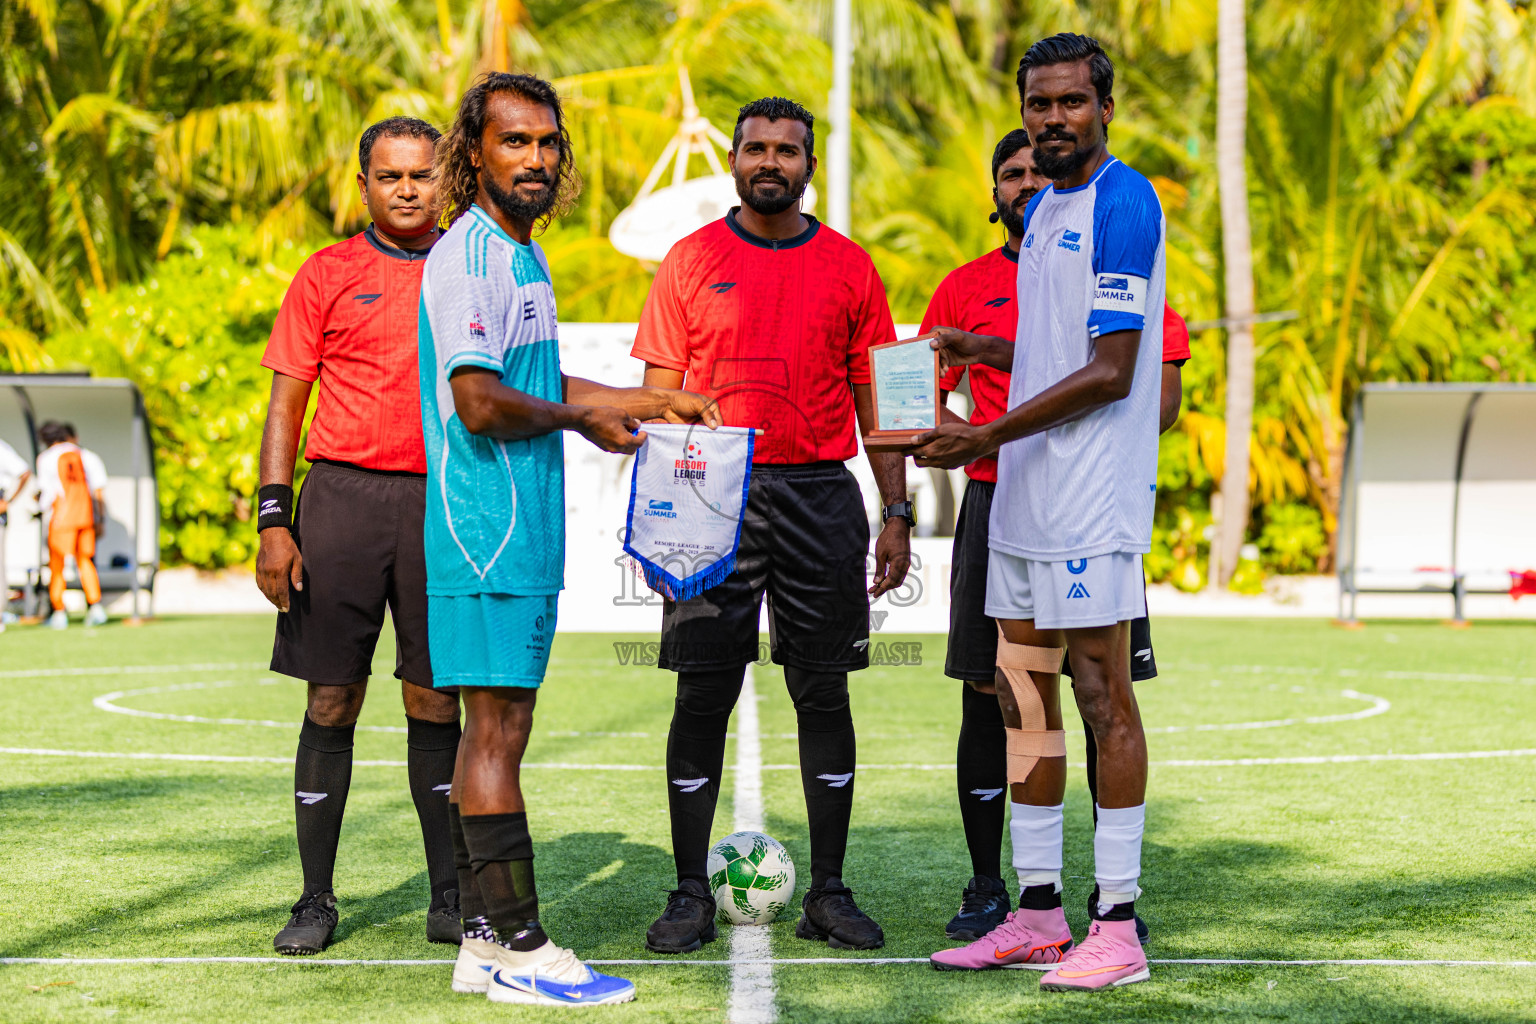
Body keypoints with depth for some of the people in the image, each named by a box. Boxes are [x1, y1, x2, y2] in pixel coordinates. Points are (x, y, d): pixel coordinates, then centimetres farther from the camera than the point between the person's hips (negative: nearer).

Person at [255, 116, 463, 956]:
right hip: (344, 496, -1)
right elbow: (286, 404, 4)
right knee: (332, 702, 0)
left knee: (435, 700, 4)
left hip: (443, 500, 1)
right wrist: (274, 521, -5)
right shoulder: (328, 275, 5)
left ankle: (450, 892, 12)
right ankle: (315, 899, 7)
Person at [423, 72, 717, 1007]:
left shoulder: (522, 254, 18)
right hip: (487, 535, -10)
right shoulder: (470, 255, -13)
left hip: (521, 535, 10)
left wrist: (644, 400, 26)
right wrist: (580, 417, -7)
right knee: (497, 731, -7)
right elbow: (479, 402, -21)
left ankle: (486, 943, 15)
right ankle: (519, 952, -4)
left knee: (495, 730, 10)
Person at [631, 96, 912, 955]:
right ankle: (691, 893, 7)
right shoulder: (691, 261, 6)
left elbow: (875, 398, 10)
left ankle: (830, 892, 11)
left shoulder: (849, 267, 9)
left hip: (821, 496, 1)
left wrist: (897, 512, 4)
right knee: (703, 694, -1)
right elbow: (660, 393, 5)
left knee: (824, 692, 3)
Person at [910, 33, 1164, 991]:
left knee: (1103, 696, -5)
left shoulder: (1122, 203, -11)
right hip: (1022, 500, 9)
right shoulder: (1042, 210, 17)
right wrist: (980, 348, 11)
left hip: (1092, 499, -9)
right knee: (1023, 697, 10)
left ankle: (1119, 924, 1)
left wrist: (987, 436, -16)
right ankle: (1038, 913, 18)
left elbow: (1111, 372, -17)